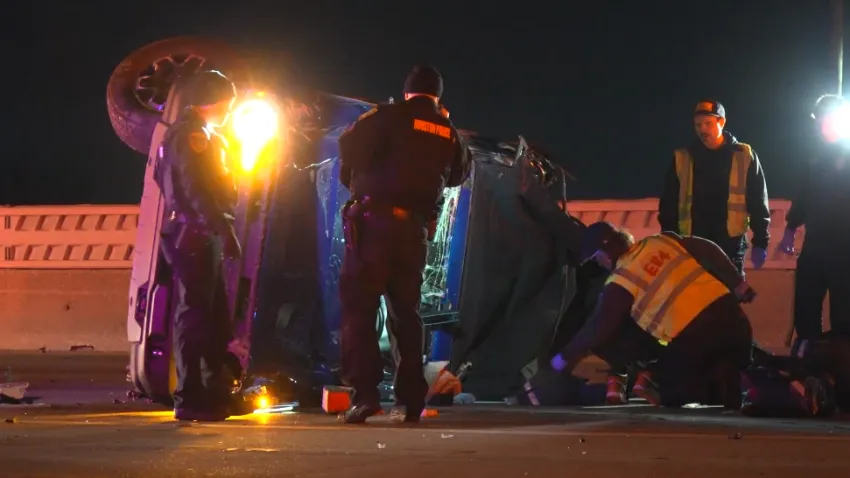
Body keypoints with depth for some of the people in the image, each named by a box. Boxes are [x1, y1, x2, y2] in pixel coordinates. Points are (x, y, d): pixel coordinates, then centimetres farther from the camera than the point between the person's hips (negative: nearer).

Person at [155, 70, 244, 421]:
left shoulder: (184, 133, 23)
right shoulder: (193, 135, -10)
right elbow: (197, 188, -21)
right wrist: (224, 228, -26)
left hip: (197, 236, 10)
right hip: (194, 235, -10)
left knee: (215, 316, 13)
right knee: (195, 315, -10)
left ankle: (213, 393, 18)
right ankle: (190, 399, -10)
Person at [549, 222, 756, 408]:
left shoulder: (622, 281, 0)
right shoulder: (663, 240, 15)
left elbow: (599, 329, 3)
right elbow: (708, 251, 10)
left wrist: (565, 358, 15)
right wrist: (738, 284, 13)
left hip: (696, 335, -6)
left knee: (670, 393, 11)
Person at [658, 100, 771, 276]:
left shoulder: (745, 157, 4)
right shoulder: (682, 159, 7)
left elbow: (758, 202, 4)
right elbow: (668, 203, 10)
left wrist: (760, 242, -1)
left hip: (730, 245, -1)